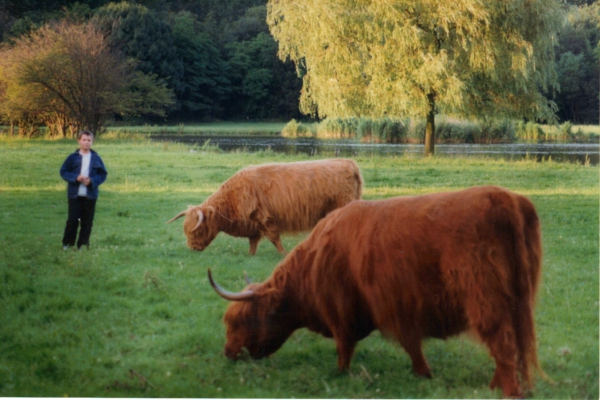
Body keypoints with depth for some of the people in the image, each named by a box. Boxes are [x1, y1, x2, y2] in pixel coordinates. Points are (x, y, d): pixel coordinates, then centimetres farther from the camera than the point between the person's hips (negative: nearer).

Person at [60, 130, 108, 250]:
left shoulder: (96, 158, 4)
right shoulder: (73, 158, 1)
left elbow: (103, 174, 5)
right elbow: (63, 172, 1)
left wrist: (92, 181, -12)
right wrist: (75, 178, -14)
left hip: (90, 195, 2)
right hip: (74, 194, -1)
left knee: (87, 221, 5)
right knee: (73, 220, -4)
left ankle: (83, 243, 15)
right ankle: (67, 243, 8)